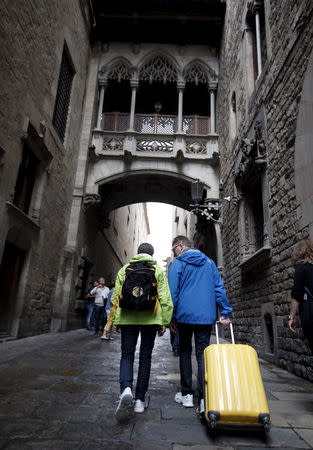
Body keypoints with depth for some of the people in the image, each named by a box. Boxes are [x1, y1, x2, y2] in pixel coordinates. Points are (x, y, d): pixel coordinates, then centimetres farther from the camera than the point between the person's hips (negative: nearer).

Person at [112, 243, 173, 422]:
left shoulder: (124, 269, 9)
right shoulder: (158, 270, 5)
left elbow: (115, 297, 8)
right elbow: (165, 299, -1)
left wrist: (115, 320, 16)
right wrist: (164, 323, 5)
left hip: (127, 318, 1)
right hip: (150, 319, 0)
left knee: (127, 355, 8)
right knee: (145, 358, 11)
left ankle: (126, 389, -18)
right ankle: (140, 400, 18)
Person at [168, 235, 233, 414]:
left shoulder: (178, 264, -1)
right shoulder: (209, 262, 11)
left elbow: (172, 292, -5)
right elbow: (220, 288, 7)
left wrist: (171, 317, 1)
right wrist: (225, 313, 7)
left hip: (185, 315, -2)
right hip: (206, 316, 3)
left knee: (185, 352, 12)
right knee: (203, 354, 5)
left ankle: (187, 394, 17)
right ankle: (204, 398, -2)